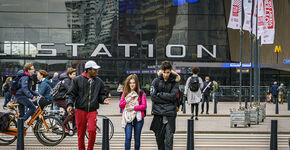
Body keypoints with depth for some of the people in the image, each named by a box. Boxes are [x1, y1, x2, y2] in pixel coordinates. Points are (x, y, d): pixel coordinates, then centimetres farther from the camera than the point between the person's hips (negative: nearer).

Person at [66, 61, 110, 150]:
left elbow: (101, 95, 17)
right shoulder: (78, 80, 2)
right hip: (80, 110, 0)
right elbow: (71, 94, 3)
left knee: (92, 130, -16)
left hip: (92, 111, 1)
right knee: (81, 133, 5)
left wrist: (104, 99, -6)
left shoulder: (99, 82, 9)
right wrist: (69, 105, -11)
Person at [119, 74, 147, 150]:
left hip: (138, 118, -1)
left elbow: (144, 106, -6)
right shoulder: (125, 93, 8)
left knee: (137, 138, 9)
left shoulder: (141, 93, 1)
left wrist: (133, 107, -13)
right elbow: (120, 105, 4)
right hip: (128, 118, 1)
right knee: (128, 137, -8)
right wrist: (127, 100, -13)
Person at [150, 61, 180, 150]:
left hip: (170, 113, -1)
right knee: (159, 136, 8)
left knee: (169, 136, -9)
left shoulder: (174, 82, 4)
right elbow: (153, 97, -5)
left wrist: (160, 94, -7)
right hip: (158, 112, 2)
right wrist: (167, 98, -7)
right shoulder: (156, 81, 4)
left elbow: (173, 96, -8)